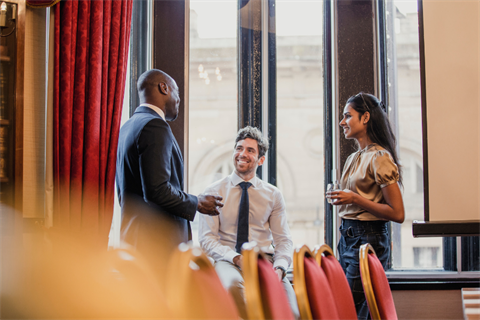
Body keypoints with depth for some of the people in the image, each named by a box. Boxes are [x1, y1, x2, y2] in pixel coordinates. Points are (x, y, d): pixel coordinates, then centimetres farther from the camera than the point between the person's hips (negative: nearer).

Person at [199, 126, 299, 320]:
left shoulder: (273, 195, 13)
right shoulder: (214, 192, 7)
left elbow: (283, 240, 8)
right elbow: (206, 238, 0)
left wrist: (279, 268, -14)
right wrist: (236, 258, -18)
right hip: (227, 262, -1)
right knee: (233, 283, -39)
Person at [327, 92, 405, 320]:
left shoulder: (380, 158, -11)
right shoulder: (353, 159, 15)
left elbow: (397, 214, -16)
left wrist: (355, 199, -17)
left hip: (369, 241, -9)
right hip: (348, 238, 9)